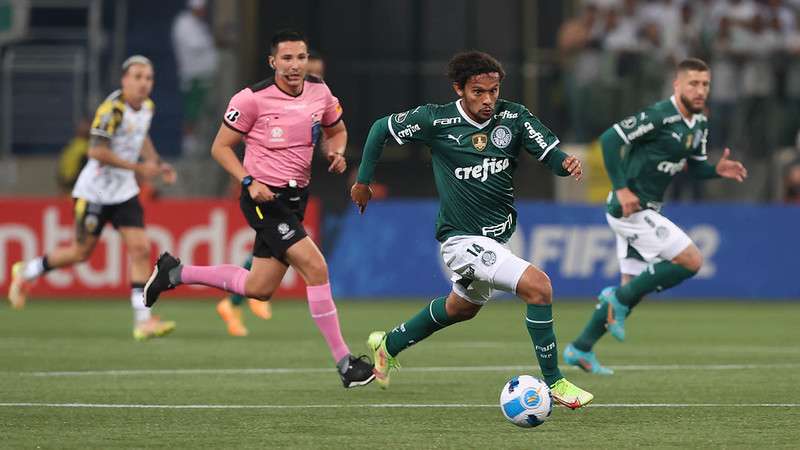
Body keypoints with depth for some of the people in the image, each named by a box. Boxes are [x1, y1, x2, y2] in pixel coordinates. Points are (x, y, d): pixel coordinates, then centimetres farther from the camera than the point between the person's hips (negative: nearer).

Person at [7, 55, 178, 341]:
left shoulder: (147, 107, 4)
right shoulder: (112, 108, -21)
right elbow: (97, 151, -26)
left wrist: (157, 164, 10)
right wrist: (138, 168, -25)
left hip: (124, 192, 6)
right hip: (95, 191, -6)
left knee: (140, 248, -7)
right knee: (81, 252, 3)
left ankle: (143, 321, -8)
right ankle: (26, 273, 28)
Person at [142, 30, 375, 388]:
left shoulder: (320, 93, 3)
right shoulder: (253, 98, -13)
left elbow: (337, 130, 22)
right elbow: (221, 147, -6)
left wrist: (337, 152, -1)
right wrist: (250, 182, -19)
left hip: (296, 197, 7)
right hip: (265, 198, -7)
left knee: (259, 289, 12)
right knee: (315, 267, -19)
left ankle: (175, 272, 31)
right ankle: (344, 362, -13)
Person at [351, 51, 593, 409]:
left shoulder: (513, 117, -6)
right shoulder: (436, 121, -15)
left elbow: (550, 153, -8)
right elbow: (381, 128, -1)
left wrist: (567, 163, -32)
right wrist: (363, 181, 4)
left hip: (498, 236, 7)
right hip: (463, 240, -7)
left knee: (462, 307, 29)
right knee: (538, 286, -22)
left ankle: (388, 345, 52)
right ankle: (553, 382, -12)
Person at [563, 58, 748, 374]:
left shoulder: (699, 123, 10)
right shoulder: (660, 116, -19)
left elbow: (695, 166, 21)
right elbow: (610, 138, -22)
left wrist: (717, 170, -2)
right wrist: (622, 188, -26)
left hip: (645, 211, 10)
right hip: (631, 208, -10)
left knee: (633, 287, 13)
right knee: (691, 261, -13)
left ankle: (580, 349, 22)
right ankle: (619, 299, -3)